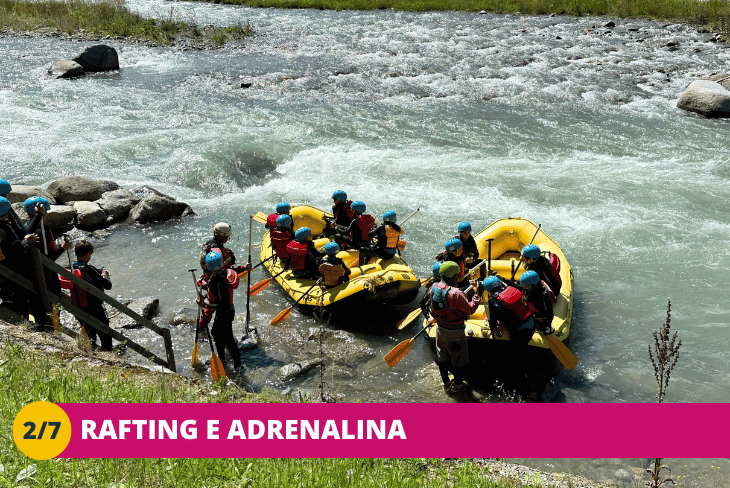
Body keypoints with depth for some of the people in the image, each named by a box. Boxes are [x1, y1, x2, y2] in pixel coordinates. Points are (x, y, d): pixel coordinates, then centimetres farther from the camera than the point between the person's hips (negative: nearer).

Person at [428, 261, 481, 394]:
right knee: (458, 357, 15)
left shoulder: (433, 288, -7)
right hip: (454, 332, -7)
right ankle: (457, 385, 31)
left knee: (442, 356, 23)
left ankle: (446, 383, 39)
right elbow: (470, 309, -19)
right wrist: (478, 294, -10)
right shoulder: (455, 293, -30)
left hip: (440, 328, 7)